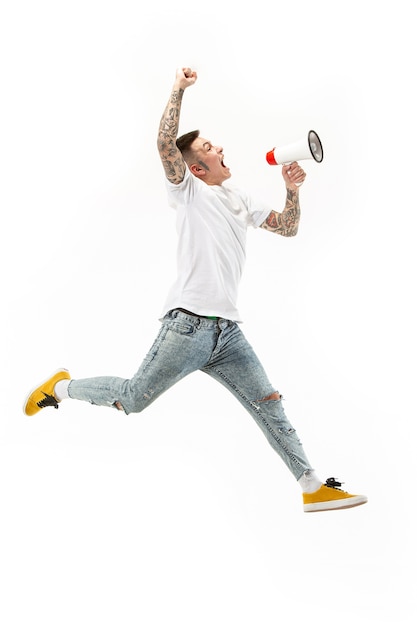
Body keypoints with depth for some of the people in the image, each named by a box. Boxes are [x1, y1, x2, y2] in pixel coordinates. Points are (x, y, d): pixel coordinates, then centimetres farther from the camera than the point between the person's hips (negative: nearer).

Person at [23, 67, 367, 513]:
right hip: (188, 325, -6)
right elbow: (165, 143, -16)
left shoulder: (240, 200, 21)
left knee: (268, 405, 5)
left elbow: (287, 227, 23)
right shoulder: (189, 191, 1)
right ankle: (62, 386, 23)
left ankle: (312, 487, 11)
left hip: (227, 331, 6)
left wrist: (293, 190, 7)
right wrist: (179, 89, -15)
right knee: (132, 400, -1)